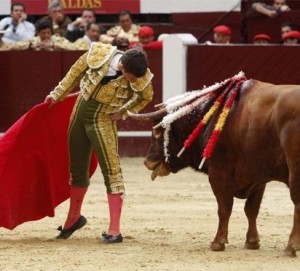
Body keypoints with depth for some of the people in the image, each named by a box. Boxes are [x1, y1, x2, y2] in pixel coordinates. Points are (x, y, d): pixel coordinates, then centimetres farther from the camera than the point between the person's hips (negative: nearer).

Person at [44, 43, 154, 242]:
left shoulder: (141, 78, -20)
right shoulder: (98, 54, -19)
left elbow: (146, 97, 4)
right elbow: (76, 72, 0)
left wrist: (124, 112, -4)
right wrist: (57, 95, 8)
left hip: (103, 122, -3)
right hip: (79, 113, 3)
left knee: (111, 171, -10)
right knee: (77, 170, 15)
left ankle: (114, 230, -6)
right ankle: (74, 218, 36)